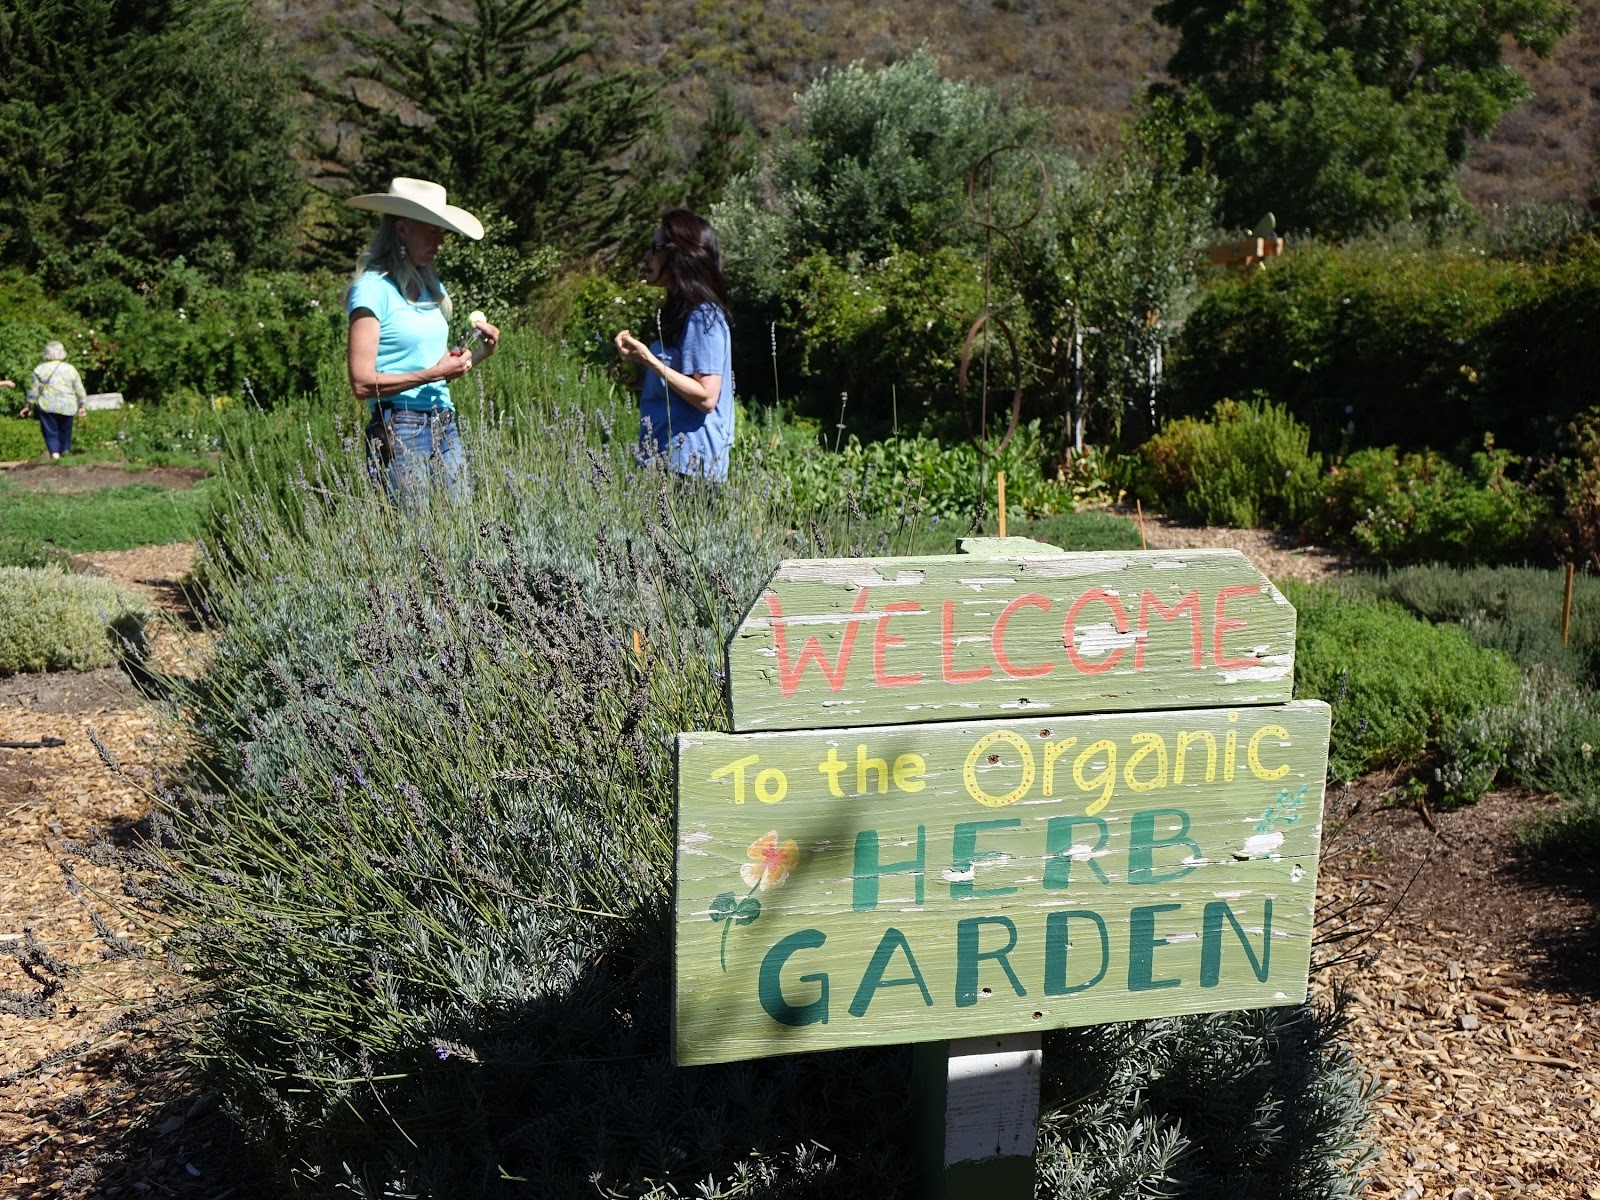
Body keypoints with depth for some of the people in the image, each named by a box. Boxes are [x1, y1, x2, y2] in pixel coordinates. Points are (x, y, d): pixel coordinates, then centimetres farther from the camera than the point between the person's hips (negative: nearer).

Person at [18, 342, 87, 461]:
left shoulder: (40, 369, 0)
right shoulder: (71, 369, 4)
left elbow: (33, 391, 1)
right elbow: (79, 390, 7)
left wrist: (27, 406, 11)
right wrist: (81, 406, 17)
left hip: (47, 406, -2)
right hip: (67, 407, 2)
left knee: (50, 432, 0)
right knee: (65, 432, 12)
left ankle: (54, 454, -17)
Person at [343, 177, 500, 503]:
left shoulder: (431, 285, 15)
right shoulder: (373, 288, -8)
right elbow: (362, 383, -15)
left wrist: (480, 353, 3)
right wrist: (434, 373, -18)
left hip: (445, 425, 7)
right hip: (399, 430, -7)